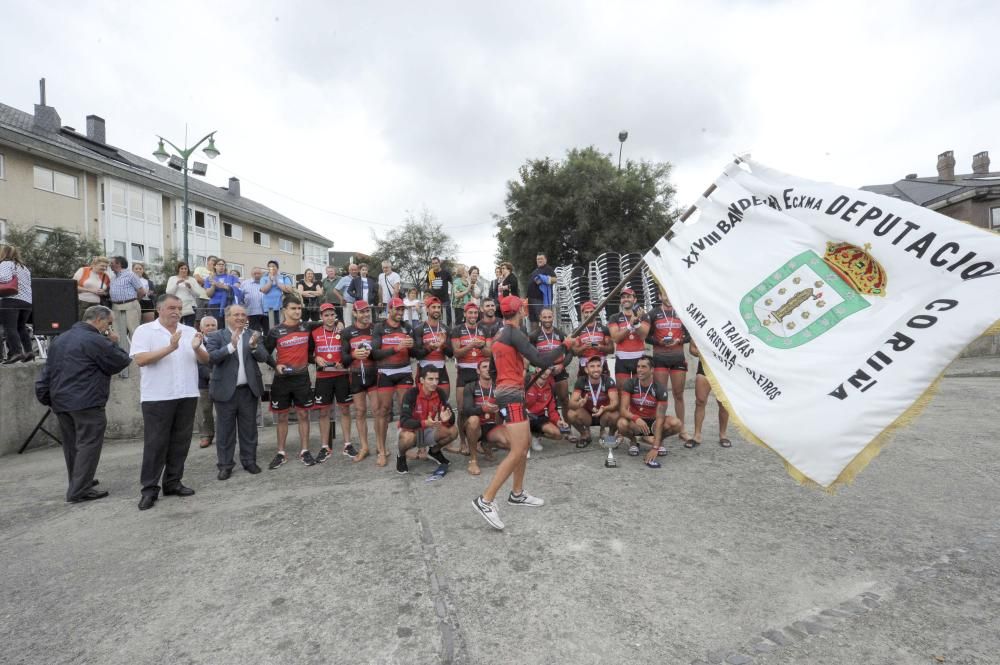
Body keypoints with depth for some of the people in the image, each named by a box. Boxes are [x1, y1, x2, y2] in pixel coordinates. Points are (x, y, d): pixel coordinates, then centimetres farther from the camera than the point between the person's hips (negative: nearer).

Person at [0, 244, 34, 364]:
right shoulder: (24, 266, 22)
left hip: (11, 300, -7)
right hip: (27, 301, 7)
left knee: (10, 327, -7)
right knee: (21, 327, 15)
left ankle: (16, 352, -16)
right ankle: (28, 351, 5)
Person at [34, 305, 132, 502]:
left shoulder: (59, 340, 16)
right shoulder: (95, 340, -13)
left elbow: (46, 373, 17)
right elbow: (121, 362, -10)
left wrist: (46, 397, 20)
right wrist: (113, 344, 3)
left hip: (60, 402, 9)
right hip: (87, 403, -9)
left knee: (71, 445, 19)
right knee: (88, 444, -3)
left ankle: (77, 483, 32)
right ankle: (79, 491, -2)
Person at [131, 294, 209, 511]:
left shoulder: (190, 331, 10)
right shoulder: (144, 331, -1)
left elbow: (205, 359, 7)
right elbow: (140, 359, -13)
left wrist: (197, 348, -13)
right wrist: (169, 348, -22)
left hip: (187, 395, 4)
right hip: (157, 397, -4)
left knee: (180, 442, 9)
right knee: (155, 443, 1)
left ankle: (173, 483, 21)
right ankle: (149, 489, 10)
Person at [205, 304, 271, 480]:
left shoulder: (253, 335, 6)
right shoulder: (216, 336, -1)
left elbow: (263, 358, -3)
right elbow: (211, 357, -15)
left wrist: (254, 346, -23)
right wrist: (231, 346, -27)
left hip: (249, 390, 2)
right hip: (225, 390, -2)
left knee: (249, 429, 11)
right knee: (225, 430, 7)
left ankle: (249, 461, 23)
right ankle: (225, 465, 17)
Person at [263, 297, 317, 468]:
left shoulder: (306, 328, 2)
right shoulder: (275, 331, -6)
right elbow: (265, 353, 2)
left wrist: (307, 361, 8)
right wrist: (276, 365, -12)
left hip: (302, 378, 1)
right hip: (282, 379, -1)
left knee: (303, 415, 5)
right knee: (282, 417, 8)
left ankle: (305, 451, 13)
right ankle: (281, 453, 18)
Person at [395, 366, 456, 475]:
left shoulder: (441, 394, -11)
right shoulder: (411, 394, -24)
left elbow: (452, 419, -12)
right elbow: (404, 421, -31)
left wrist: (446, 419, -38)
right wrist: (424, 423, -47)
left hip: (429, 431, 4)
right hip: (411, 429, -4)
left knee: (453, 430, -19)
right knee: (407, 437, -38)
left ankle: (434, 451, 12)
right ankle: (401, 457, -1)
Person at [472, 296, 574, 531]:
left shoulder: (500, 334, 15)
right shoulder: (514, 333, -13)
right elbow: (539, 360, -18)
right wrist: (565, 345, -8)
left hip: (508, 393, 10)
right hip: (511, 395, -10)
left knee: (526, 442, 17)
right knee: (518, 452, -11)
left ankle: (517, 494, 26)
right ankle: (485, 500, -9)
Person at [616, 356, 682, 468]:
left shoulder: (660, 390, -17)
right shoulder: (629, 384, -15)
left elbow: (659, 419, -23)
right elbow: (623, 410, -21)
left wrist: (655, 448, -31)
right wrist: (636, 418, -44)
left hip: (652, 422, 1)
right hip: (635, 423, 0)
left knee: (676, 424, -28)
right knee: (622, 424, -35)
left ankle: (660, 442, 5)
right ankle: (633, 441, 1)